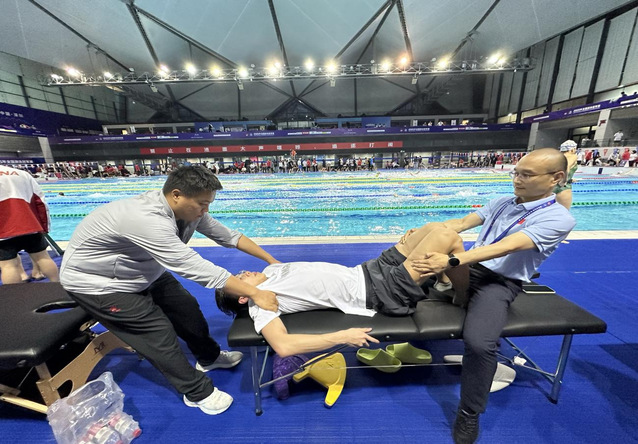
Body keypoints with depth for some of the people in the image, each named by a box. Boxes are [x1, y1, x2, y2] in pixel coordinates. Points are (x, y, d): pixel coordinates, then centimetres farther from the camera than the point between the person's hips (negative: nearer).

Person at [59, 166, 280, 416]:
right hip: (93, 281, -7)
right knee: (157, 332, -8)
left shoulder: (187, 208, -16)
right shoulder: (148, 220, -41)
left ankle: (209, 357, 31)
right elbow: (198, 269, -44)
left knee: (186, 307, 7)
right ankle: (198, 392, 11)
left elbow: (227, 235, -10)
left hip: (141, 270, 7)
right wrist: (254, 293, -41)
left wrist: (272, 261, -10)